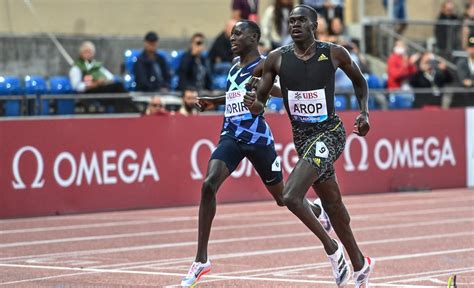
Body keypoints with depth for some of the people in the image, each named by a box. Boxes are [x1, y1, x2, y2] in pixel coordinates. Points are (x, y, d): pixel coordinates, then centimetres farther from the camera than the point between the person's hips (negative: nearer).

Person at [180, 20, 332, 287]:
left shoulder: (263, 65, -8)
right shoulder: (235, 66, 15)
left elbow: (285, 91, -20)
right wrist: (214, 101, 23)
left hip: (257, 137, -6)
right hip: (232, 135, 6)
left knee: (283, 197, 10)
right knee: (209, 185, -18)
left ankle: (318, 210, 47)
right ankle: (201, 260, -18)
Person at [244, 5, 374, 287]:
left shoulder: (334, 53, -6)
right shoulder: (277, 59, -2)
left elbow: (359, 80, 12)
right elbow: (261, 99, 3)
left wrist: (364, 112, -1)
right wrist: (256, 105, -20)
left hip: (330, 132, -5)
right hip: (302, 136, 5)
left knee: (291, 196, -23)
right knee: (333, 204, 15)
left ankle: (331, 248, -4)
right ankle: (360, 265, 32)